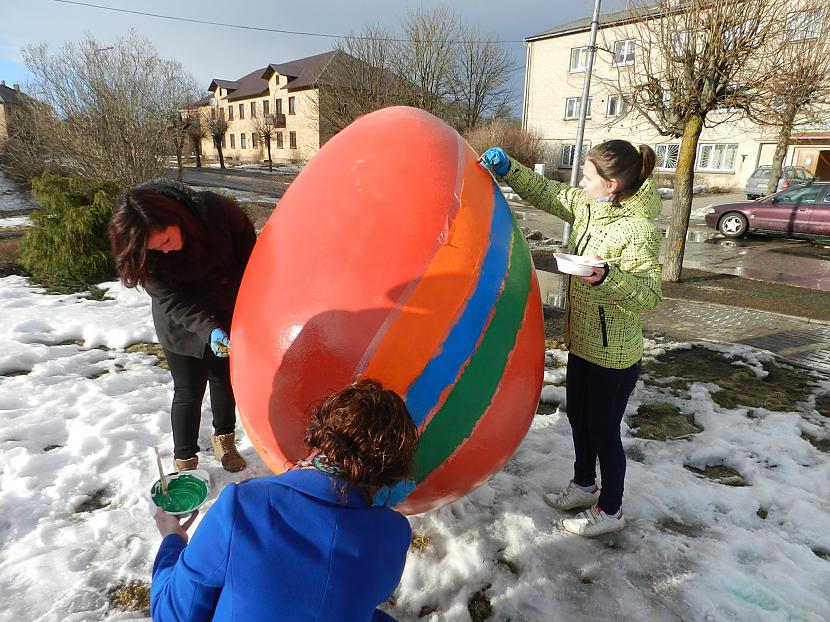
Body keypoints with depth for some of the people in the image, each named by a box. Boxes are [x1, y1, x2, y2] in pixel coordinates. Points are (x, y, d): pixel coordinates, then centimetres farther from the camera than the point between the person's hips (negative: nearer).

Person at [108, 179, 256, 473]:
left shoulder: (214, 209, -25)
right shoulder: (144, 254, -24)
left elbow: (247, 246, -8)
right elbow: (173, 303, -23)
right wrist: (209, 330, -39)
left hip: (227, 316, 2)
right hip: (183, 327, -2)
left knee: (226, 381, 15)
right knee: (189, 392, 2)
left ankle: (224, 439, 39)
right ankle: (184, 460, 22)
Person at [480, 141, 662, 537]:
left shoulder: (638, 229, -24)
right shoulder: (587, 206, -1)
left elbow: (649, 295, -25)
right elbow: (544, 194, 9)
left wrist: (608, 278, -41)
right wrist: (506, 168, -2)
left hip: (613, 355, -8)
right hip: (582, 341, 8)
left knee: (603, 431, 9)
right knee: (578, 418, 23)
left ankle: (610, 510, 34)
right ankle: (584, 485, 48)